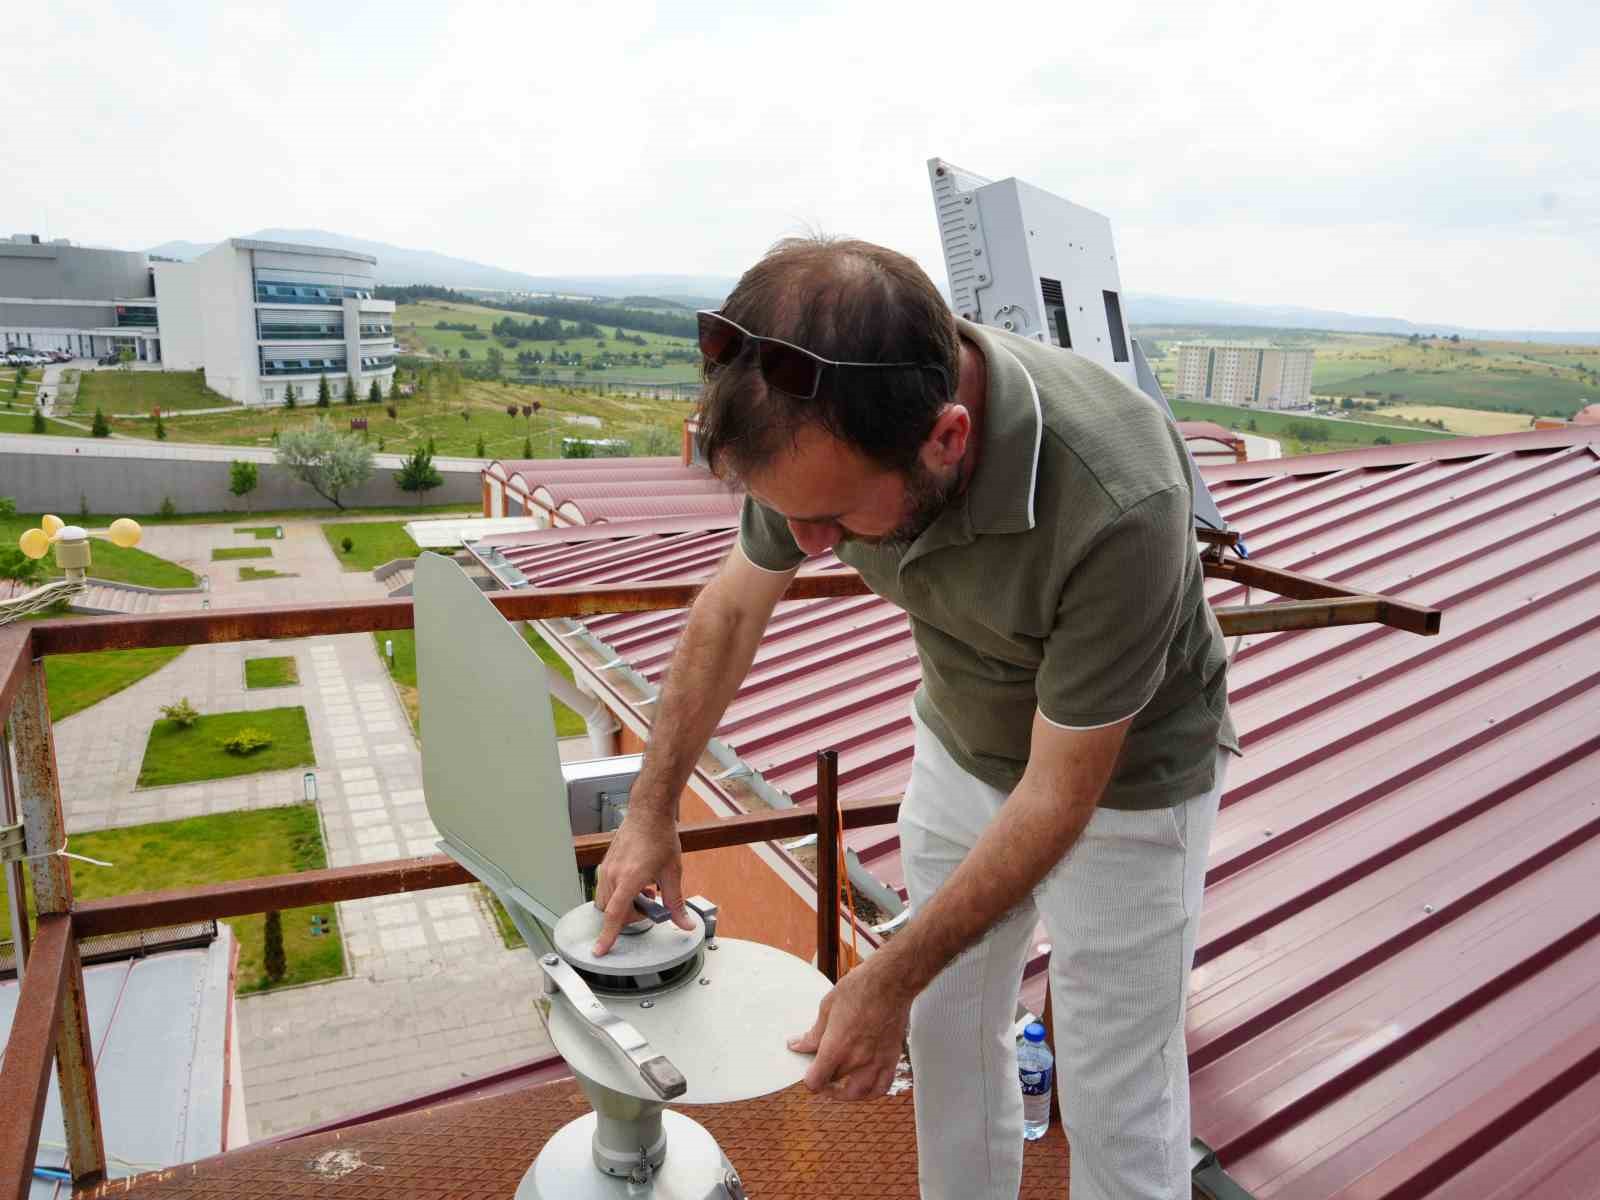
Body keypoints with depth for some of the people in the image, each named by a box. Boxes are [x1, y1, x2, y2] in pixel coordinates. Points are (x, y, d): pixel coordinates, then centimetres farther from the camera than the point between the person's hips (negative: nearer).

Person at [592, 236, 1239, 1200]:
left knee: (1116, 1103, 8)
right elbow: (735, 609, -6)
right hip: (962, 745, 5)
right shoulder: (827, 420, -23)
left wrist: (891, 979, -20)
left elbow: (1059, 793, -27)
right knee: (949, 1027, 19)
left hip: (1122, 778, -4)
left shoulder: (1119, 504, -40)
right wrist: (652, 813, -1)